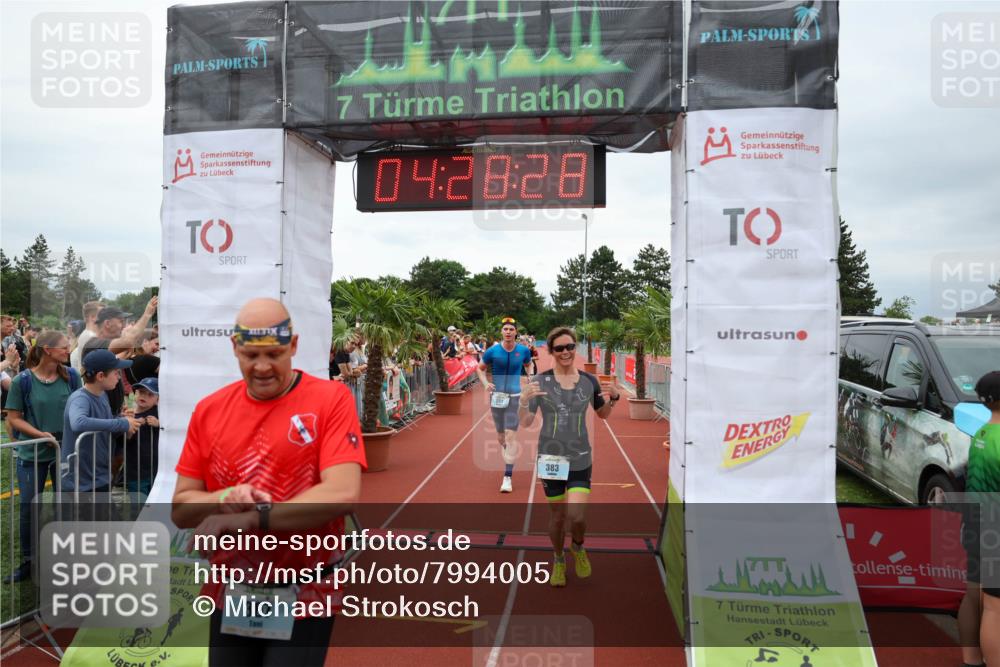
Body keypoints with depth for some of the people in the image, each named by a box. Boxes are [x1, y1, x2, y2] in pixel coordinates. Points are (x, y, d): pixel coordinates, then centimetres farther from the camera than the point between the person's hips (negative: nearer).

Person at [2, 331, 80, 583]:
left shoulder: (71, 376, -4)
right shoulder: (23, 380, -10)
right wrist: (41, 434, -18)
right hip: (32, 453, -2)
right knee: (28, 508, 7)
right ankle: (27, 563, 24)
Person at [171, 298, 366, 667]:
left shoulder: (331, 398, -12)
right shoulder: (209, 410, 2)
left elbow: (342, 494, -23)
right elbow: (180, 509, 4)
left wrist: (250, 518, -26)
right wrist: (224, 501, -17)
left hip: (304, 598, -4)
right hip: (230, 596, 5)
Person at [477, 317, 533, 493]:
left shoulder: (523, 350, -4)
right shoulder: (492, 351, -6)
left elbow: (529, 365, 18)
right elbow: (480, 368, 9)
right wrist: (486, 383, -8)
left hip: (515, 396, -1)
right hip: (496, 396, 2)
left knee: (511, 436, -10)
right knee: (500, 436, 12)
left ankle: (508, 477, -8)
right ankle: (509, 461, 42)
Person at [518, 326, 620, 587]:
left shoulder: (589, 381, 1)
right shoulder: (541, 382, -6)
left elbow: (603, 414, 16)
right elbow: (525, 422, -7)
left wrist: (614, 398, -4)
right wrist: (524, 400, -26)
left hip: (580, 460, 1)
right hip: (551, 458, -1)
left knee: (577, 516, -10)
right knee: (557, 515, 10)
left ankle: (578, 547, 26)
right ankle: (558, 561, 38)